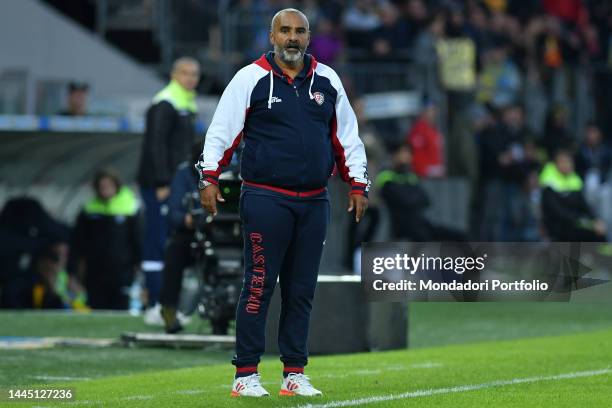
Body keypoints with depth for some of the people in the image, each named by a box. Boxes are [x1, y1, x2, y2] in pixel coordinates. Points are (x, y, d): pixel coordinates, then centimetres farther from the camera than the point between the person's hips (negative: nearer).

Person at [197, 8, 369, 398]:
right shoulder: (251, 78, -1)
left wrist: (358, 185, 13)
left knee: (302, 289, 7)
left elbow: (347, 135, 17)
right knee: (259, 285, -6)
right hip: (266, 200, -4)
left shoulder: (327, 80, 11)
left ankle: (295, 373, 13)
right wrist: (209, 177, -9)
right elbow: (222, 130, -1)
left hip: (314, 202, 4)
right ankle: (246, 375, -1)